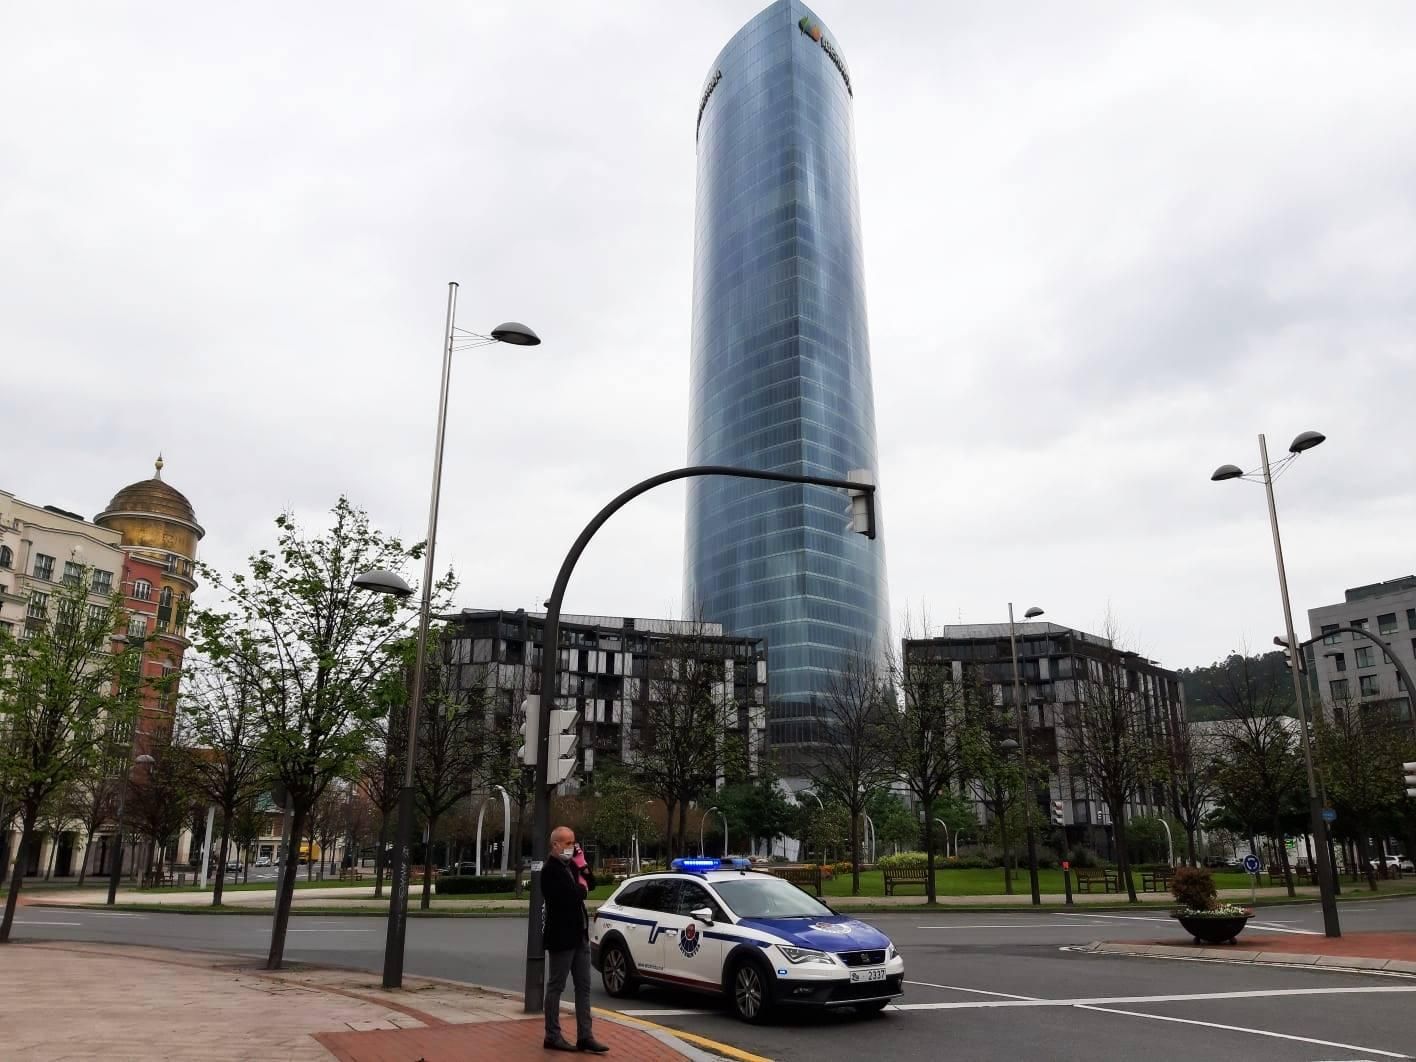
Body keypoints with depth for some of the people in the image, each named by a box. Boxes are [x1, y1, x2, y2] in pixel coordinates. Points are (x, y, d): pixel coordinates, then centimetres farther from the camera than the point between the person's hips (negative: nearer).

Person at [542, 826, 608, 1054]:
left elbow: (591, 884, 10)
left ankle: (585, 1036, 13)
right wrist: (581, 887, -7)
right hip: (561, 936, -9)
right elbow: (571, 896, -26)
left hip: (580, 935, 9)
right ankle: (553, 1036, 13)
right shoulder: (551, 869, -17)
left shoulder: (570, 865, 11)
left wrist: (582, 864, -3)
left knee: (583, 987, 9)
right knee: (556, 987, 3)